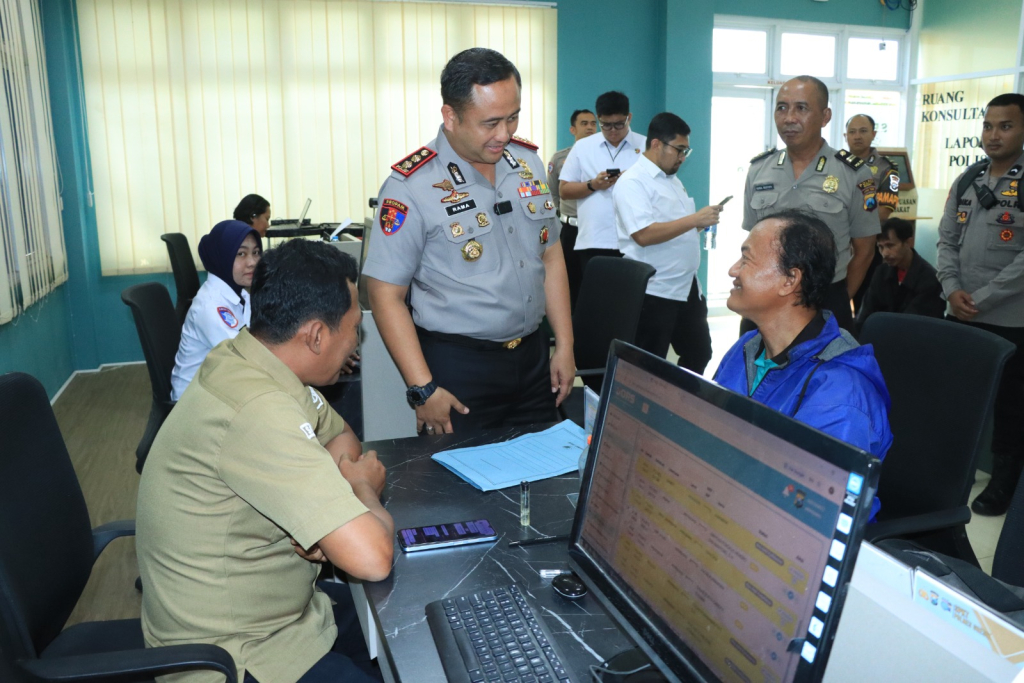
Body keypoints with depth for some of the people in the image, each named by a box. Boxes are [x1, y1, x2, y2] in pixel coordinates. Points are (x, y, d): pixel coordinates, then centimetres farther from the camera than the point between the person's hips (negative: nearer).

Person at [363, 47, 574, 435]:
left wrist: (564, 345, 8)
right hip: (457, 366, -5)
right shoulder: (411, 187, -15)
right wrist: (423, 389, -16)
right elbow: (386, 294, -13)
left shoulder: (528, 163, 4)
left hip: (533, 357, 6)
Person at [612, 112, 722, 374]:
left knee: (700, 354, 19)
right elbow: (644, 235, -27)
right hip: (653, 293, -9)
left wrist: (701, 223, 1)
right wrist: (695, 219, -24)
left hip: (687, 287, 9)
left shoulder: (673, 180, 14)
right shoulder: (632, 182, -15)